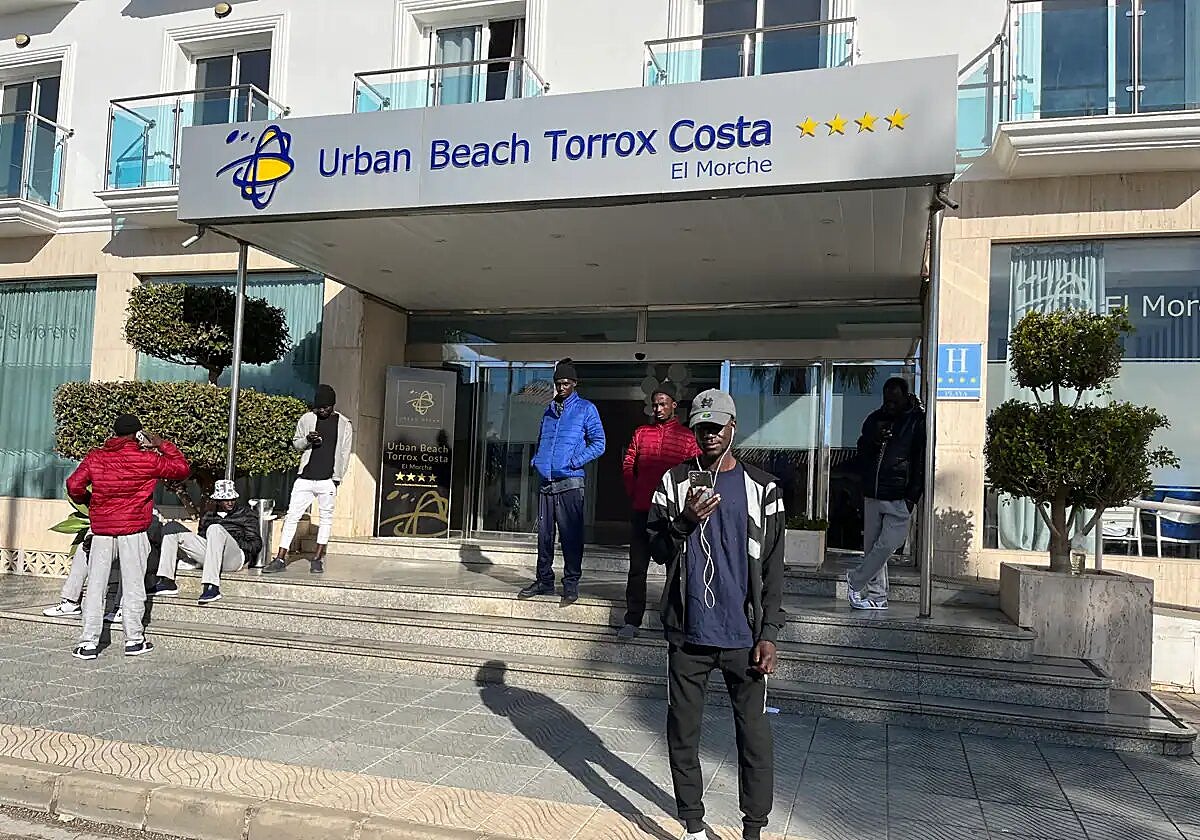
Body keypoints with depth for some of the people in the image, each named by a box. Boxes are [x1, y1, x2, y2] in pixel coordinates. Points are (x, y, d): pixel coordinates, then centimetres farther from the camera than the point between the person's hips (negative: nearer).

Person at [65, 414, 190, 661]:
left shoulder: (94, 457, 5)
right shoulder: (147, 459, -4)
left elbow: (73, 485, 1)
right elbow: (182, 468, 2)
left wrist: (87, 500, 21)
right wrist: (162, 445, 10)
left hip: (101, 530, 3)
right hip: (133, 530, -3)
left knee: (95, 586, 7)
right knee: (133, 585, 5)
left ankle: (89, 643, 7)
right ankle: (134, 639, 11)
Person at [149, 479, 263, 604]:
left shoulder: (246, 514, 13)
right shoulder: (208, 516, 26)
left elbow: (256, 544, 6)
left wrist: (238, 543, -10)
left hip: (235, 557, -5)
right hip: (208, 554, 6)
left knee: (215, 529, -36)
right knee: (172, 529, 1)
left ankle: (211, 587, -47)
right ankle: (167, 582, -13)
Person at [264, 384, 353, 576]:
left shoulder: (344, 425, 3)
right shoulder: (306, 419, 6)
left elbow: (345, 454, 5)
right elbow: (295, 443, 16)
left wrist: (337, 478, -3)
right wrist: (307, 440, -7)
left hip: (327, 480, -1)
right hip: (305, 478, 1)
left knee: (325, 518, 4)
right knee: (292, 516, -1)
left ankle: (317, 559, 14)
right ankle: (280, 559, 3)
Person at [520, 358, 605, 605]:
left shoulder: (585, 409, 3)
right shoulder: (549, 410, 19)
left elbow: (598, 443, -3)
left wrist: (574, 462, -13)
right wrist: (537, 461, 8)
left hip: (570, 483, -5)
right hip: (546, 482, 5)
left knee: (570, 534, -3)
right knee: (544, 534, 9)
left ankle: (571, 583, 4)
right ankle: (544, 580, 18)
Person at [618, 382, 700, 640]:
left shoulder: (687, 437, 2)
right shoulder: (641, 433, 11)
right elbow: (628, 466, 14)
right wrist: (634, 494, 7)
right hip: (642, 512, 2)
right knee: (637, 568, 3)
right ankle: (632, 621, 8)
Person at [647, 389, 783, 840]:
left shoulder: (761, 487, 2)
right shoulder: (674, 482, 4)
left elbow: (772, 568, 1)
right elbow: (656, 550, 2)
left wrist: (768, 634, -4)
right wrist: (686, 521, -17)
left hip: (742, 634, -1)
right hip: (687, 633, 1)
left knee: (755, 735, 4)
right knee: (682, 734, 9)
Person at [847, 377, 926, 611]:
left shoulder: (918, 422, -3)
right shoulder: (875, 419, 10)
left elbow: (921, 461, -4)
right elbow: (861, 452, 15)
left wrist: (913, 496, -10)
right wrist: (874, 439, -7)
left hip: (899, 498, -5)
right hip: (872, 495, 5)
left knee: (887, 544, -11)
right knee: (872, 546, 7)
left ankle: (855, 580, 8)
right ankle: (877, 596, 16)